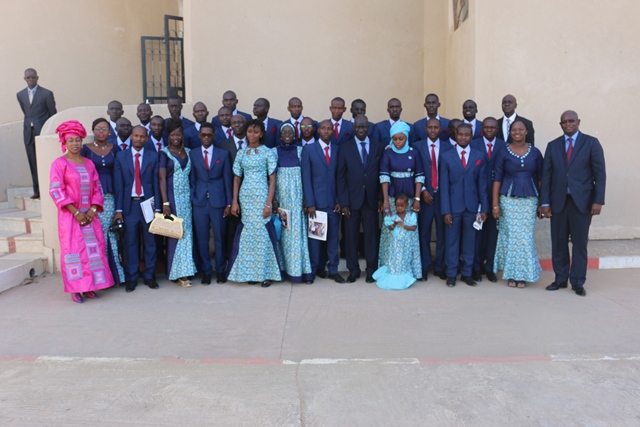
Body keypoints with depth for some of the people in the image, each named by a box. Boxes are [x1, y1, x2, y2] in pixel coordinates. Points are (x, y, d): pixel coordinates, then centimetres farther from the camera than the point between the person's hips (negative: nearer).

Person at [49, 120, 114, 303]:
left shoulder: (89, 163, 11)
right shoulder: (59, 163, -3)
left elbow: (96, 188, 10)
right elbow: (56, 190, -10)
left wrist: (93, 209, -5)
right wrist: (76, 212, -14)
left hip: (89, 215, 4)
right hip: (70, 215, -4)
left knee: (93, 248, 4)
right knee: (73, 250, -1)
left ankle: (90, 287, 14)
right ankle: (75, 289, 7)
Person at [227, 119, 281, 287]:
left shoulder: (268, 152, 0)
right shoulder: (241, 153, 10)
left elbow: (272, 179, -3)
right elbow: (237, 179, 12)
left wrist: (269, 203, -11)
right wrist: (234, 202, 3)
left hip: (261, 197, -3)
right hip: (245, 198, 3)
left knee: (263, 233, -1)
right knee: (247, 234, 6)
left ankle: (265, 273, 9)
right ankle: (250, 272, 17)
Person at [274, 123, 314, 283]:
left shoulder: (300, 150, 5)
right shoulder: (275, 151, 5)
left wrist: (305, 198, -4)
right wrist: (274, 199, -4)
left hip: (296, 195, 0)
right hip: (281, 195, 1)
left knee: (297, 230, -2)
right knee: (282, 231, 2)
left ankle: (298, 269, 3)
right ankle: (284, 268, 10)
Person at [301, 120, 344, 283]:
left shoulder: (338, 150, 8)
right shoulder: (308, 149, 1)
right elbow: (306, 178, -4)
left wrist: (339, 200, 0)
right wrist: (309, 203, -10)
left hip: (333, 200, 2)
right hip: (316, 200, -2)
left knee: (333, 236, 5)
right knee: (315, 235, 6)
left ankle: (333, 270, 14)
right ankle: (316, 268, 19)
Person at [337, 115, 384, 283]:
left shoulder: (378, 147, 5)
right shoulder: (345, 148, 2)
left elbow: (382, 174, 5)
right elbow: (341, 177, -1)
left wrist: (381, 198, -1)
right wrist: (343, 202, -7)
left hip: (371, 200, 1)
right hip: (352, 200, 0)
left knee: (371, 235, 6)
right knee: (351, 236, 5)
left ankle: (371, 269, 18)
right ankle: (353, 269, 18)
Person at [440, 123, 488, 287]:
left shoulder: (480, 156, 5)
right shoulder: (446, 157, 1)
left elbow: (482, 183, 5)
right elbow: (444, 186, -2)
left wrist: (484, 207, 0)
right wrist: (446, 210, -8)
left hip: (472, 205, 1)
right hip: (453, 205, -1)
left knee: (469, 240, 8)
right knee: (452, 240, 5)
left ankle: (467, 273, 19)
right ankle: (451, 274, 14)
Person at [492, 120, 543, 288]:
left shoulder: (535, 152, 5)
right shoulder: (502, 153, 0)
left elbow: (540, 178, 8)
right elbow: (497, 179, -2)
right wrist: (495, 205, -6)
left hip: (529, 200, 2)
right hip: (509, 199, -1)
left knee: (526, 236, 2)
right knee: (510, 236, 1)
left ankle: (523, 274, 14)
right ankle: (511, 274, 13)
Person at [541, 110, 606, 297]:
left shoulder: (591, 143, 2)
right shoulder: (553, 146, 9)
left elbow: (600, 174, -2)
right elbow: (546, 175, 6)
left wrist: (598, 200, -10)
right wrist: (545, 202, -1)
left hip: (582, 201, -2)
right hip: (558, 201, 2)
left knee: (580, 243, 4)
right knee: (559, 243, 6)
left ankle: (578, 282, 14)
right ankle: (560, 279, 19)